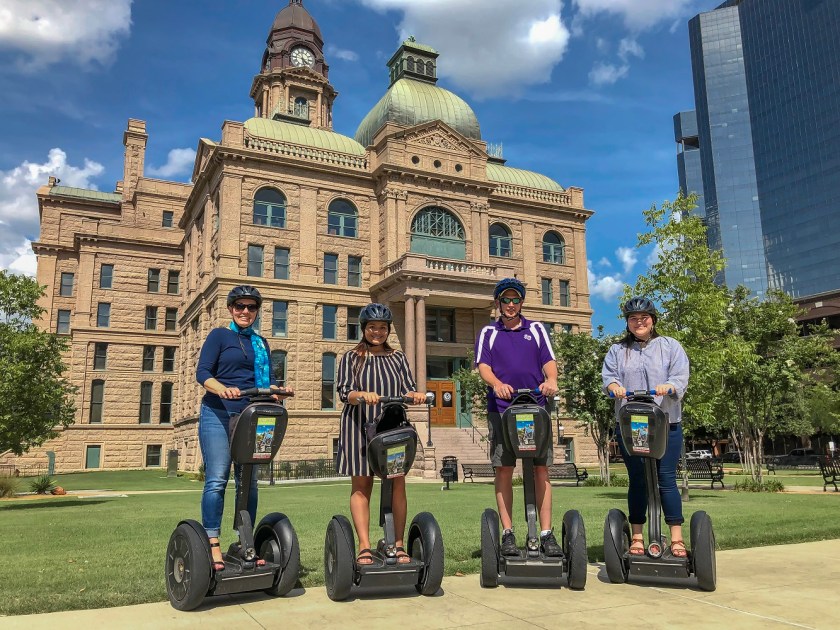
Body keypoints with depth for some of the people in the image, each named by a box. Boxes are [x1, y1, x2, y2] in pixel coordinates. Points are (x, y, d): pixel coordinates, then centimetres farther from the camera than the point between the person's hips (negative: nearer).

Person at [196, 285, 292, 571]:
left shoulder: (261, 343, 18)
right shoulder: (219, 335, 4)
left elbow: (265, 382, 16)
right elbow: (202, 372, -7)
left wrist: (277, 391, -7)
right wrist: (223, 390, -26)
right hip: (218, 415, -4)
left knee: (248, 480, 5)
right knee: (217, 479, -9)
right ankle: (212, 544, -3)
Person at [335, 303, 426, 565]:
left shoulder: (397, 357, 14)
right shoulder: (351, 358, 7)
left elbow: (407, 388, 6)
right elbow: (344, 392, -4)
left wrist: (414, 395, -17)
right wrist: (362, 395, -25)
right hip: (359, 426, -1)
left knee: (397, 483, -2)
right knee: (361, 485, 0)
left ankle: (399, 544, 5)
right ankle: (364, 546, 3)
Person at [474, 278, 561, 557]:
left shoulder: (537, 329, 15)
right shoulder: (488, 333, 12)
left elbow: (549, 361, 4)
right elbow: (483, 366, -1)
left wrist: (551, 380, -19)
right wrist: (497, 384, -23)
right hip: (501, 409, -1)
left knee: (541, 469, -1)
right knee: (504, 470, -1)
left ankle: (546, 534, 4)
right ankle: (507, 534, 6)